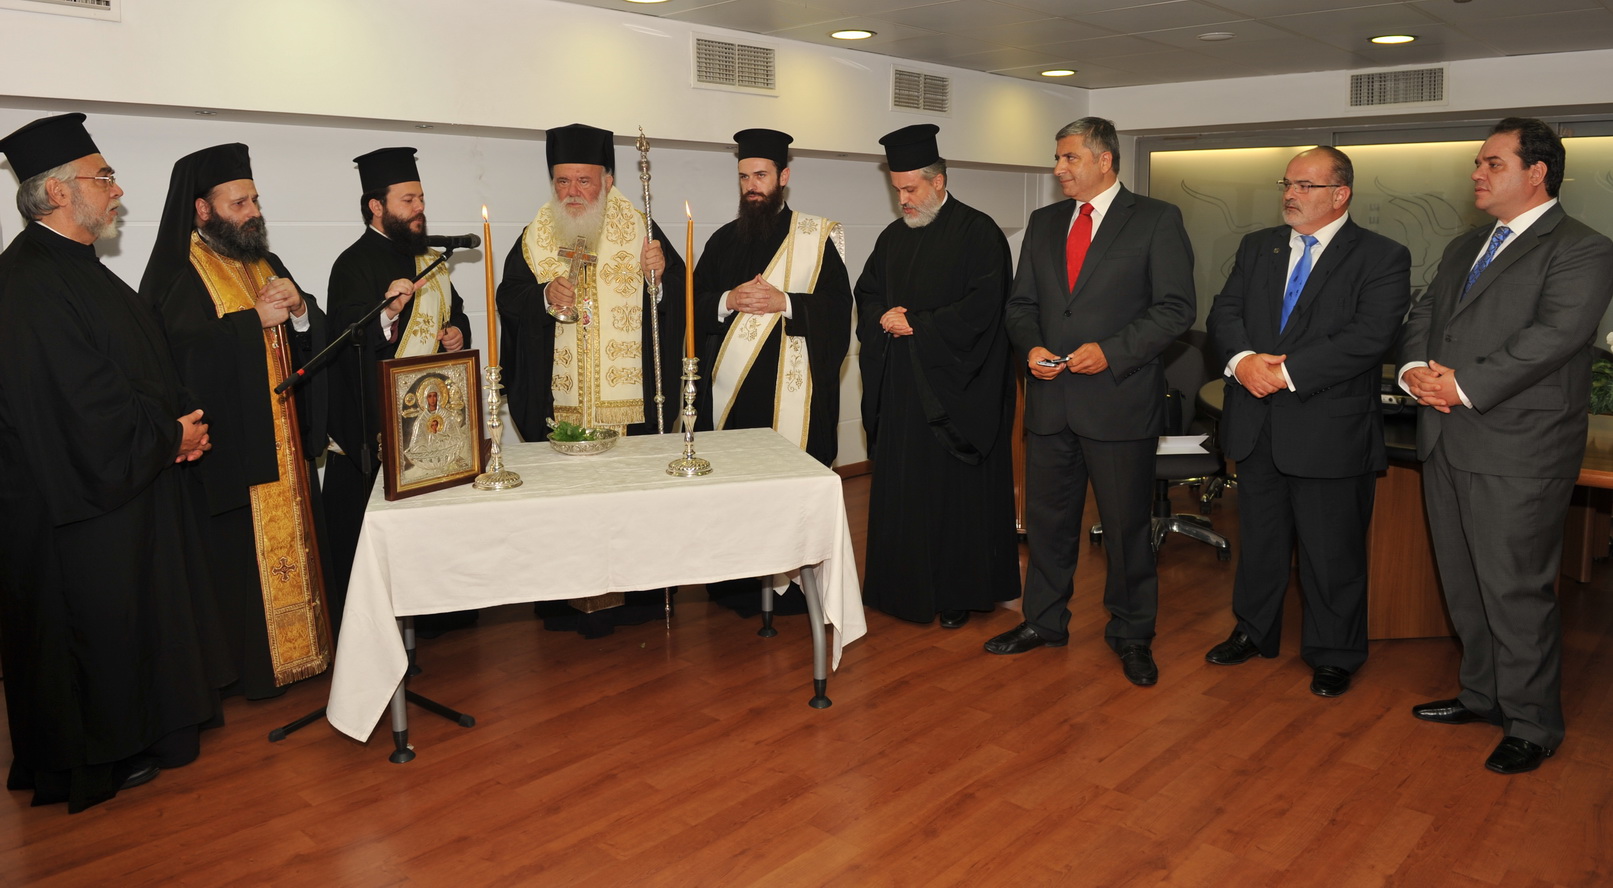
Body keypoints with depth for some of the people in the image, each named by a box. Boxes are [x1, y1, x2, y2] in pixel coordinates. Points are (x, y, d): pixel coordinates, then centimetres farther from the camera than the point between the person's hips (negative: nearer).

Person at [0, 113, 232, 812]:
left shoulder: (78, 268, 11)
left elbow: (144, 368, 15)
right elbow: (84, 403, -25)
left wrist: (182, 424, -1)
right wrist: (170, 435, -12)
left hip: (129, 484, 10)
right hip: (79, 499, -10)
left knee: (134, 616, 19)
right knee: (90, 619, 5)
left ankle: (129, 739, 35)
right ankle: (89, 764, 22)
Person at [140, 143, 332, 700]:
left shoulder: (265, 264, 14)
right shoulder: (176, 273, -6)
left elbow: (316, 339, 9)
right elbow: (178, 353, -21)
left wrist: (298, 309, -12)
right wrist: (254, 320, -20)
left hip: (285, 442, 7)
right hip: (228, 446, -6)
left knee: (292, 546, 11)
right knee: (241, 558, -1)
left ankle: (299, 645, 22)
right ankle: (248, 666, 10)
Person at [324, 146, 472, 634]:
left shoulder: (428, 258, 16)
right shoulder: (355, 264, -10)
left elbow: (455, 313, 28)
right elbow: (347, 341, -20)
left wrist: (458, 333, 6)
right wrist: (387, 313, -38)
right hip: (378, 425, -7)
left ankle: (440, 612, 25)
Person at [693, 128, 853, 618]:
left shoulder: (816, 236, 3)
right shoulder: (725, 240, 14)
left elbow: (838, 305, -5)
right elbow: (694, 304, 10)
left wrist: (783, 302, -15)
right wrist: (728, 301, -8)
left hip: (791, 388, -3)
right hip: (730, 387, 4)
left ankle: (792, 587, 7)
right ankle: (736, 585, 15)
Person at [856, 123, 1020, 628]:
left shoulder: (978, 233, -8)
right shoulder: (893, 237, 14)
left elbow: (982, 307, -16)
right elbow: (867, 294, 17)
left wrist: (916, 325, -14)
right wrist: (884, 317, -6)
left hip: (956, 387, -6)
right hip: (901, 385, 6)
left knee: (956, 491, 1)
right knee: (902, 488, 8)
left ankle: (958, 593, 12)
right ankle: (906, 586, 19)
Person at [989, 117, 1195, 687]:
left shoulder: (1157, 220, -3)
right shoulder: (1044, 223, 13)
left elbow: (1176, 308, -8)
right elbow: (1021, 303, 15)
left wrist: (1111, 351, -18)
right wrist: (1030, 347, -6)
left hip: (1120, 400, -5)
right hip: (1051, 399, 5)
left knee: (1127, 523, 6)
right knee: (1047, 516, 13)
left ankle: (1132, 633, 23)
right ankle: (1044, 620, 30)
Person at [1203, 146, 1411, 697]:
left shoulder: (1382, 258, -6)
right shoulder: (1257, 248, 11)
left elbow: (1369, 336, -18)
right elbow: (1224, 313, 3)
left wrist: (1287, 372, -23)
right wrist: (1242, 359, -18)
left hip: (1330, 430, -5)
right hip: (1257, 425, 5)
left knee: (1331, 550, 6)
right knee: (1259, 537, 18)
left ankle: (1333, 656, 23)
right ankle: (1255, 631, 36)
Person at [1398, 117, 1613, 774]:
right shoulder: (1464, 249, 19)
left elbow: (1553, 336, -19)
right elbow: (1421, 317, 14)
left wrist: (1464, 388, -22)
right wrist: (1415, 369, -7)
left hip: (1517, 452, -8)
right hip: (1447, 442, 8)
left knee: (1515, 590, -1)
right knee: (1463, 584, 16)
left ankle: (1532, 724, 14)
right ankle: (1482, 694, 32)